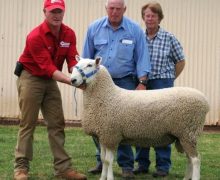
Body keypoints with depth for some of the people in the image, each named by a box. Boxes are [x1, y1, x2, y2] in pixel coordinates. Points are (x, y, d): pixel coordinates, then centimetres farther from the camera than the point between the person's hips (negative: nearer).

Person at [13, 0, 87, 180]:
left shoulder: (69, 34, -5)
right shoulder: (35, 37, -24)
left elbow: (72, 60, -9)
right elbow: (48, 67, -28)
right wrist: (72, 81, -38)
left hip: (50, 80, 6)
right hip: (30, 78, -6)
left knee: (57, 123, 3)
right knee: (28, 123, -4)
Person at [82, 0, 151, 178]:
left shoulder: (135, 30, -3)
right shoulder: (94, 28, 3)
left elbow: (142, 58, -1)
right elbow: (87, 57, 10)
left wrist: (142, 82, -9)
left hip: (125, 82, -3)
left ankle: (126, 165, 2)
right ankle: (102, 161, 18)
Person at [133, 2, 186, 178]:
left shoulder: (169, 38, 0)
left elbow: (180, 62, 8)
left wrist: (169, 79, 7)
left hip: (162, 84, -3)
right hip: (141, 84, 3)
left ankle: (163, 165, 6)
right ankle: (142, 163, 17)